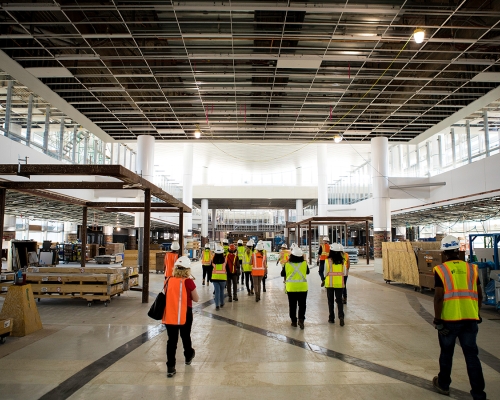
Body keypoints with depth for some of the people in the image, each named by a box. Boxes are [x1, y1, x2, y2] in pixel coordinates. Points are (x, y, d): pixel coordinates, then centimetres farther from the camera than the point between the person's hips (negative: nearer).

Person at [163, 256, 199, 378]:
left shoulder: (168, 280, -3)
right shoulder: (188, 282, -14)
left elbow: (165, 296, 8)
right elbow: (196, 299, -5)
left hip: (170, 315, 2)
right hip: (185, 315, -2)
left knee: (172, 340, 9)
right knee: (186, 337, 21)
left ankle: (170, 367, 6)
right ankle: (188, 357, 43)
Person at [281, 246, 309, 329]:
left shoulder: (287, 264, -9)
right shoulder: (304, 263, -7)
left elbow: (282, 274, 4)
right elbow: (307, 272, 12)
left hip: (291, 288, 0)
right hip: (302, 287, 0)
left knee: (292, 305, 13)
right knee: (302, 305, 10)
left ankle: (294, 321, 17)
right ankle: (301, 319, -4)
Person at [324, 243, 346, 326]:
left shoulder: (328, 260, -12)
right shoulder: (342, 261, -3)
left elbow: (326, 273, -7)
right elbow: (344, 273, 4)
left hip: (330, 283, -2)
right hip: (339, 283, 2)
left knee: (331, 301, 11)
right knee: (339, 300, 10)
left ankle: (331, 318, 15)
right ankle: (341, 316, -8)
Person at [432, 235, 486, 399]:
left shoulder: (441, 270, -9)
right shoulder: (471, 268, 3)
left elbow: (438, 297, -13)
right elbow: (479, 295, 9)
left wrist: (437, 320, -6)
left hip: (449, 319, -3)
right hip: (470, 319, 3)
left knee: (446, 353, 14)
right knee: (472, 355, 10)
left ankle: (443, 385, 31)